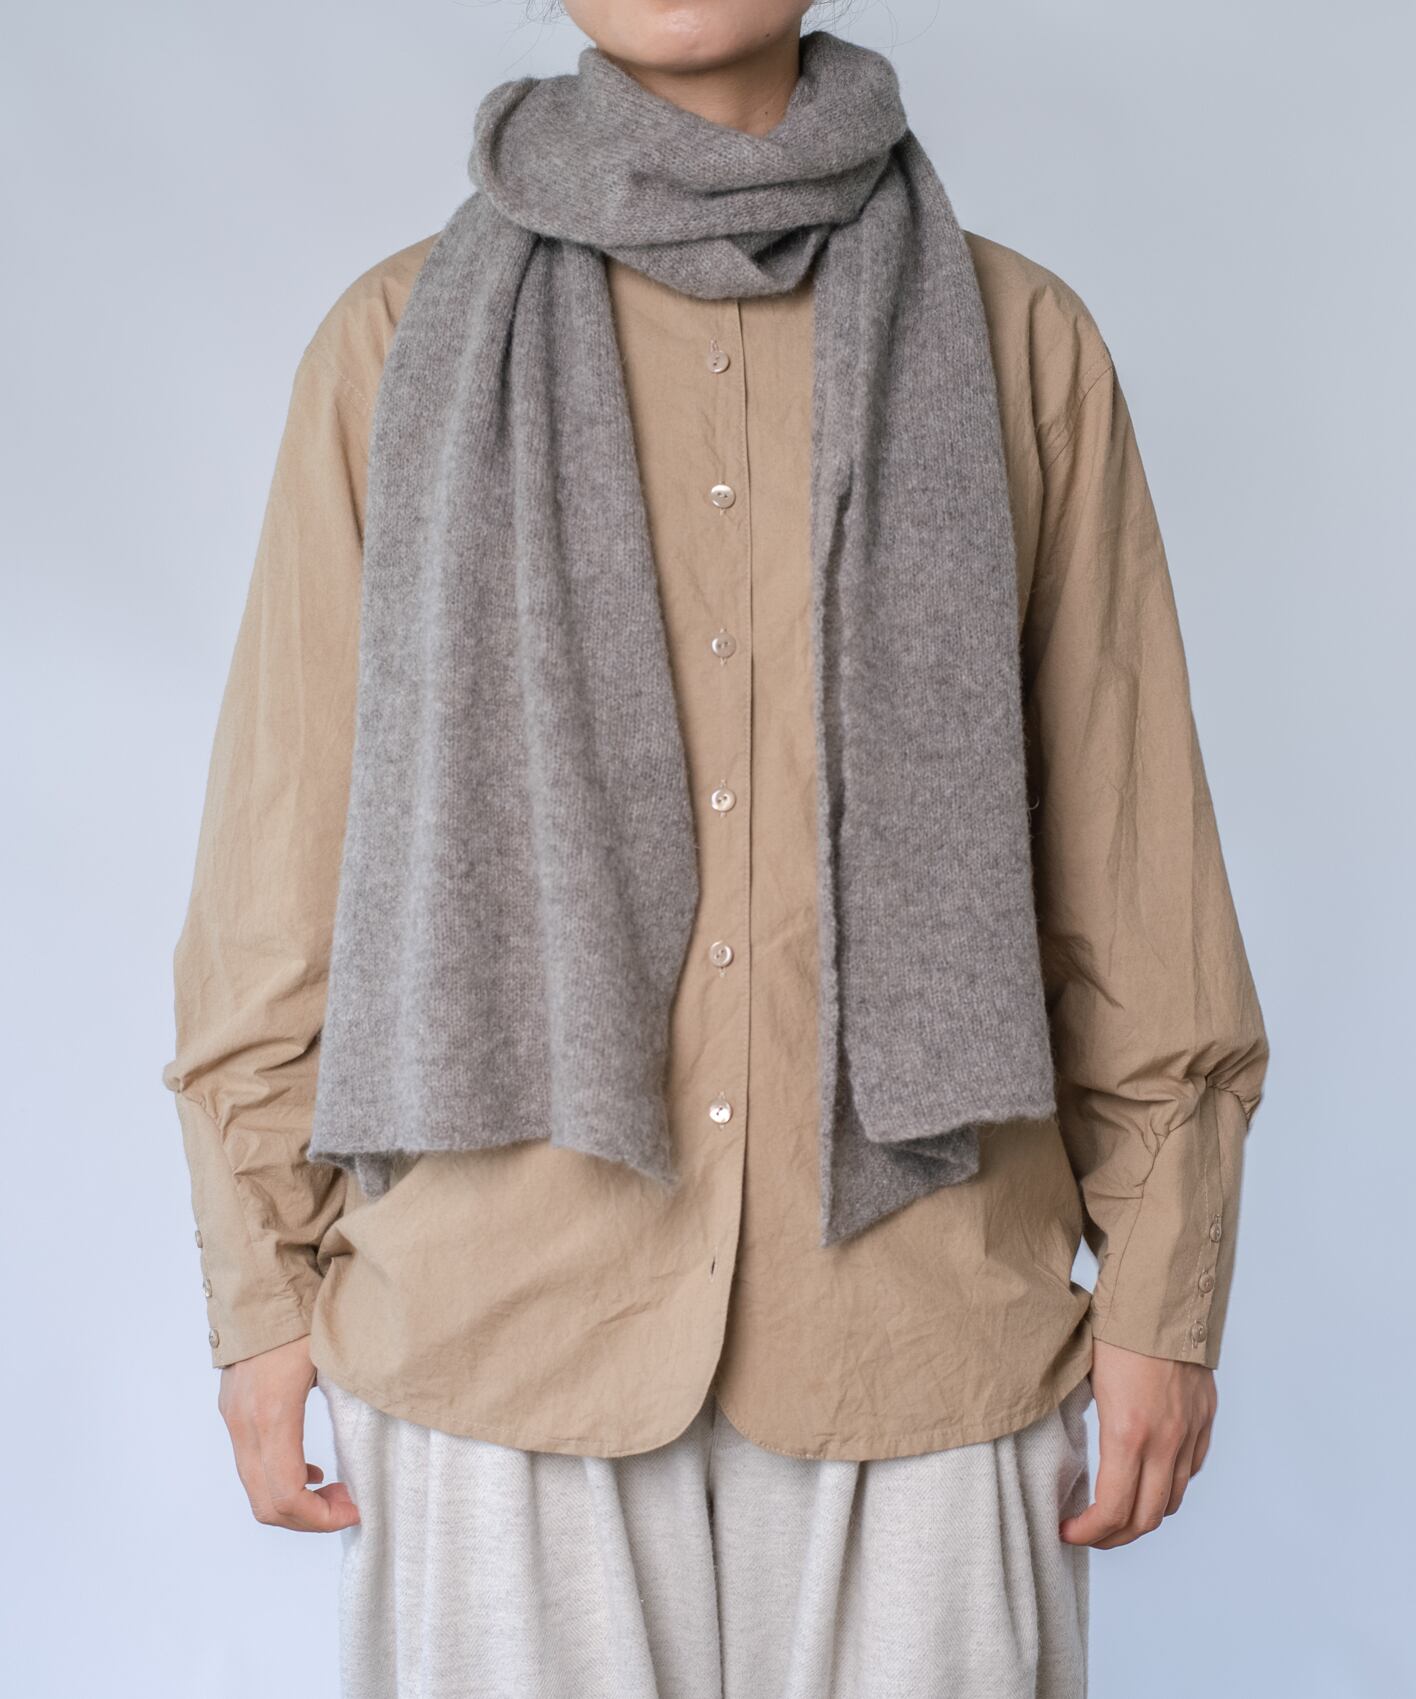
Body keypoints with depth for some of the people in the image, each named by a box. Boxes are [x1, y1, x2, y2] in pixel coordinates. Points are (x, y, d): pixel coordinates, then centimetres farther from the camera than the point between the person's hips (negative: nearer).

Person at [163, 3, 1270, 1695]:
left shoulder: (1015, 341, 2)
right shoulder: (405, 340, 2)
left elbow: (1130, 860, 4)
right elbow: (282, 847, 4)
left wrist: (1162, 1288, 3)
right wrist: (262, 1285, 4)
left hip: (918, 1308, 1)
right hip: (505, 1319, 0)